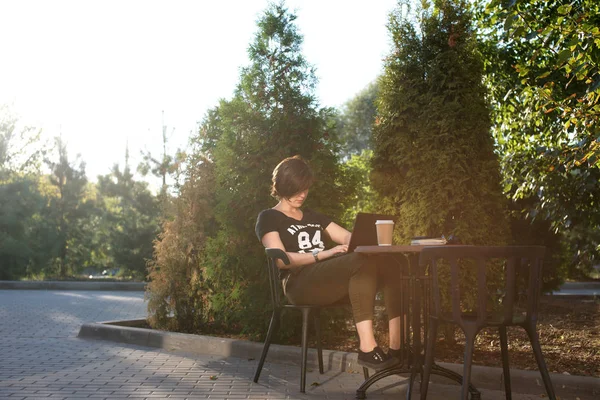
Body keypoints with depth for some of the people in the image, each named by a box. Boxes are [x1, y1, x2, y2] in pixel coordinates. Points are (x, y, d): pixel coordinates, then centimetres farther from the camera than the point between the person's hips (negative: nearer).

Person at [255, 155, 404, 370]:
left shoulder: (313, 216, 29)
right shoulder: (269, 218, 8)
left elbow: (348, 237, 21)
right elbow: (280, 260, -8)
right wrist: (321, 254, -19)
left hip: (331, 279, 7)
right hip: (300, 282, -7)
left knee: (389, 264, -20)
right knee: (361, 262, -34)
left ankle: (398, 345, -29)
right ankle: (367, 348, -39)